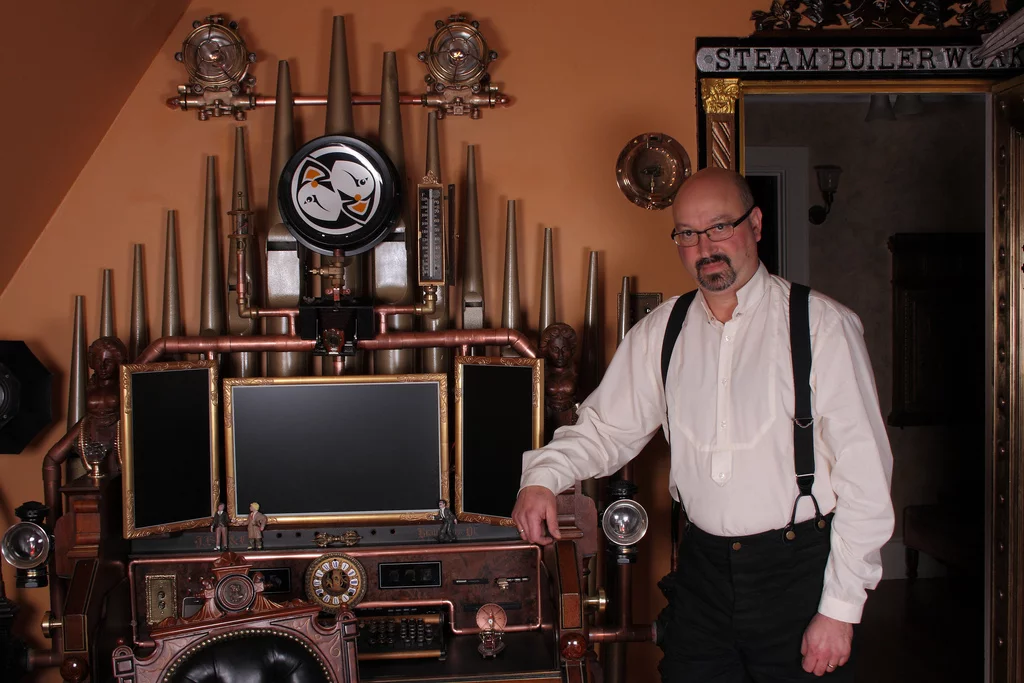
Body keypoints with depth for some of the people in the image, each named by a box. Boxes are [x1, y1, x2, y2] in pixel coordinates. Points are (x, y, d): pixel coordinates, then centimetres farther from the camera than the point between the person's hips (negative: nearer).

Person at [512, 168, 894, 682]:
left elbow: (864, 473, -9)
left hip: (798, 569, -3)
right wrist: (543, 476, -9)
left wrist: (840, 608, -11)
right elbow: (605, 427, 11)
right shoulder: (660, 332, 5)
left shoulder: (822, 325, -9)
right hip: (703, 567, 4)